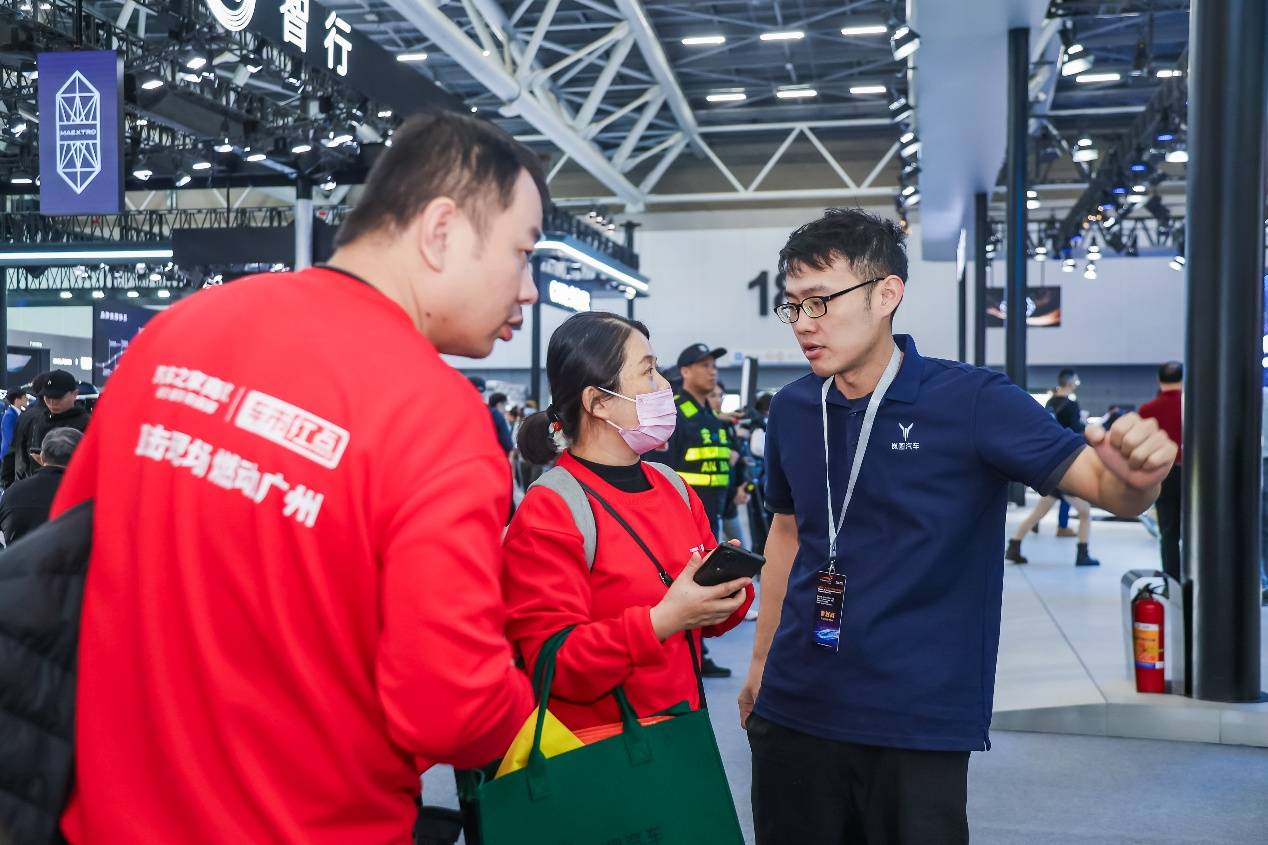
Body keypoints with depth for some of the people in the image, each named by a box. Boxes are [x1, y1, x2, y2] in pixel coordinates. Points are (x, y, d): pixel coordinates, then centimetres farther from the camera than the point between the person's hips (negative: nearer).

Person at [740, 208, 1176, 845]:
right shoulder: (790, 411, 2)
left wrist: (1136, 474, -34)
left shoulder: (972, 401, -11)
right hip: (794, 708, 4)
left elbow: (1109, 487, -11)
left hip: (921, 722, -4)